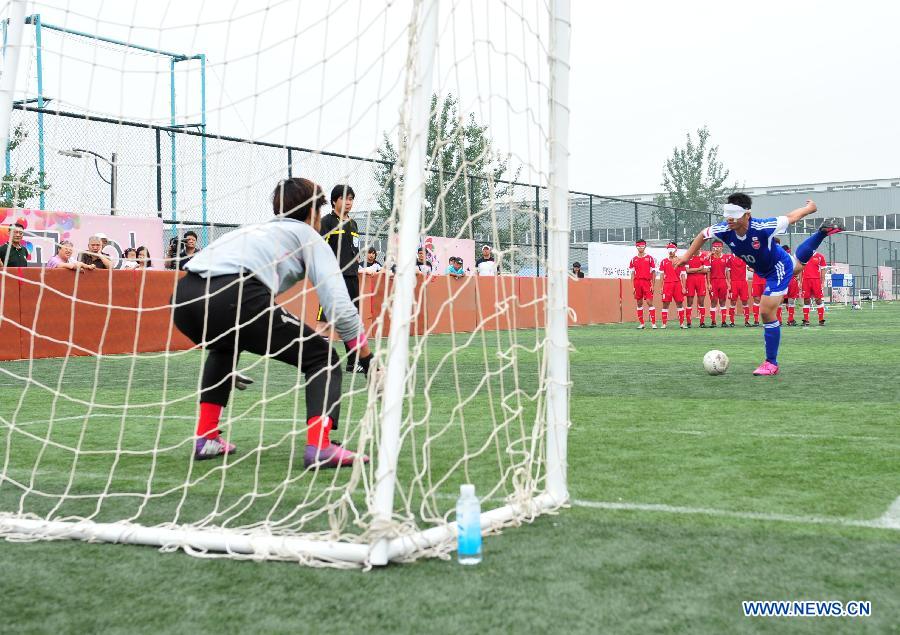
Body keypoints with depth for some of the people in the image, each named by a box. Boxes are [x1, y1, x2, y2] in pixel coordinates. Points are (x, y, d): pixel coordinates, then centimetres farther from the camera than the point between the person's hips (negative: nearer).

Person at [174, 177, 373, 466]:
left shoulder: (257, 229, 39)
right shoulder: (307, 235, 21)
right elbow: (339, 304, 8)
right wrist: (369, 363, 18)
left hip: (183, 297, 7)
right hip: (233, 297, -7)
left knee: (223, 348, 40)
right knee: (322, 358, 9)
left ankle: (206, 438, 34)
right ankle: (319, 446, -9)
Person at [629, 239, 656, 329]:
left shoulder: (649, 258, 3)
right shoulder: (634, 259, 10)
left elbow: (653, 272, 4)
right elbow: (632, 273, 12)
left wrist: (652, 285, -3)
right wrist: (633, 286, 4)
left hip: (647, 282, -3)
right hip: (637, 282, 3)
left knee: (649, 302, -9)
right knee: (639, 303, 6)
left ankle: (653, 323, -8)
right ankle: (641, 323, 12)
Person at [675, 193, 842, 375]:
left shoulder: (762, 227, -41)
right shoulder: (724, 230, -28)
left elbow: (790, 217, -23)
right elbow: (703, 234, -5)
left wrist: (810, 208, -6)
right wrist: (687, 256, 0)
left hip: (779, 268, -7)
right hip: (763, 270, 7)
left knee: (766, 312, -15)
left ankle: (771, 363, -2)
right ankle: (824, 230, 59)